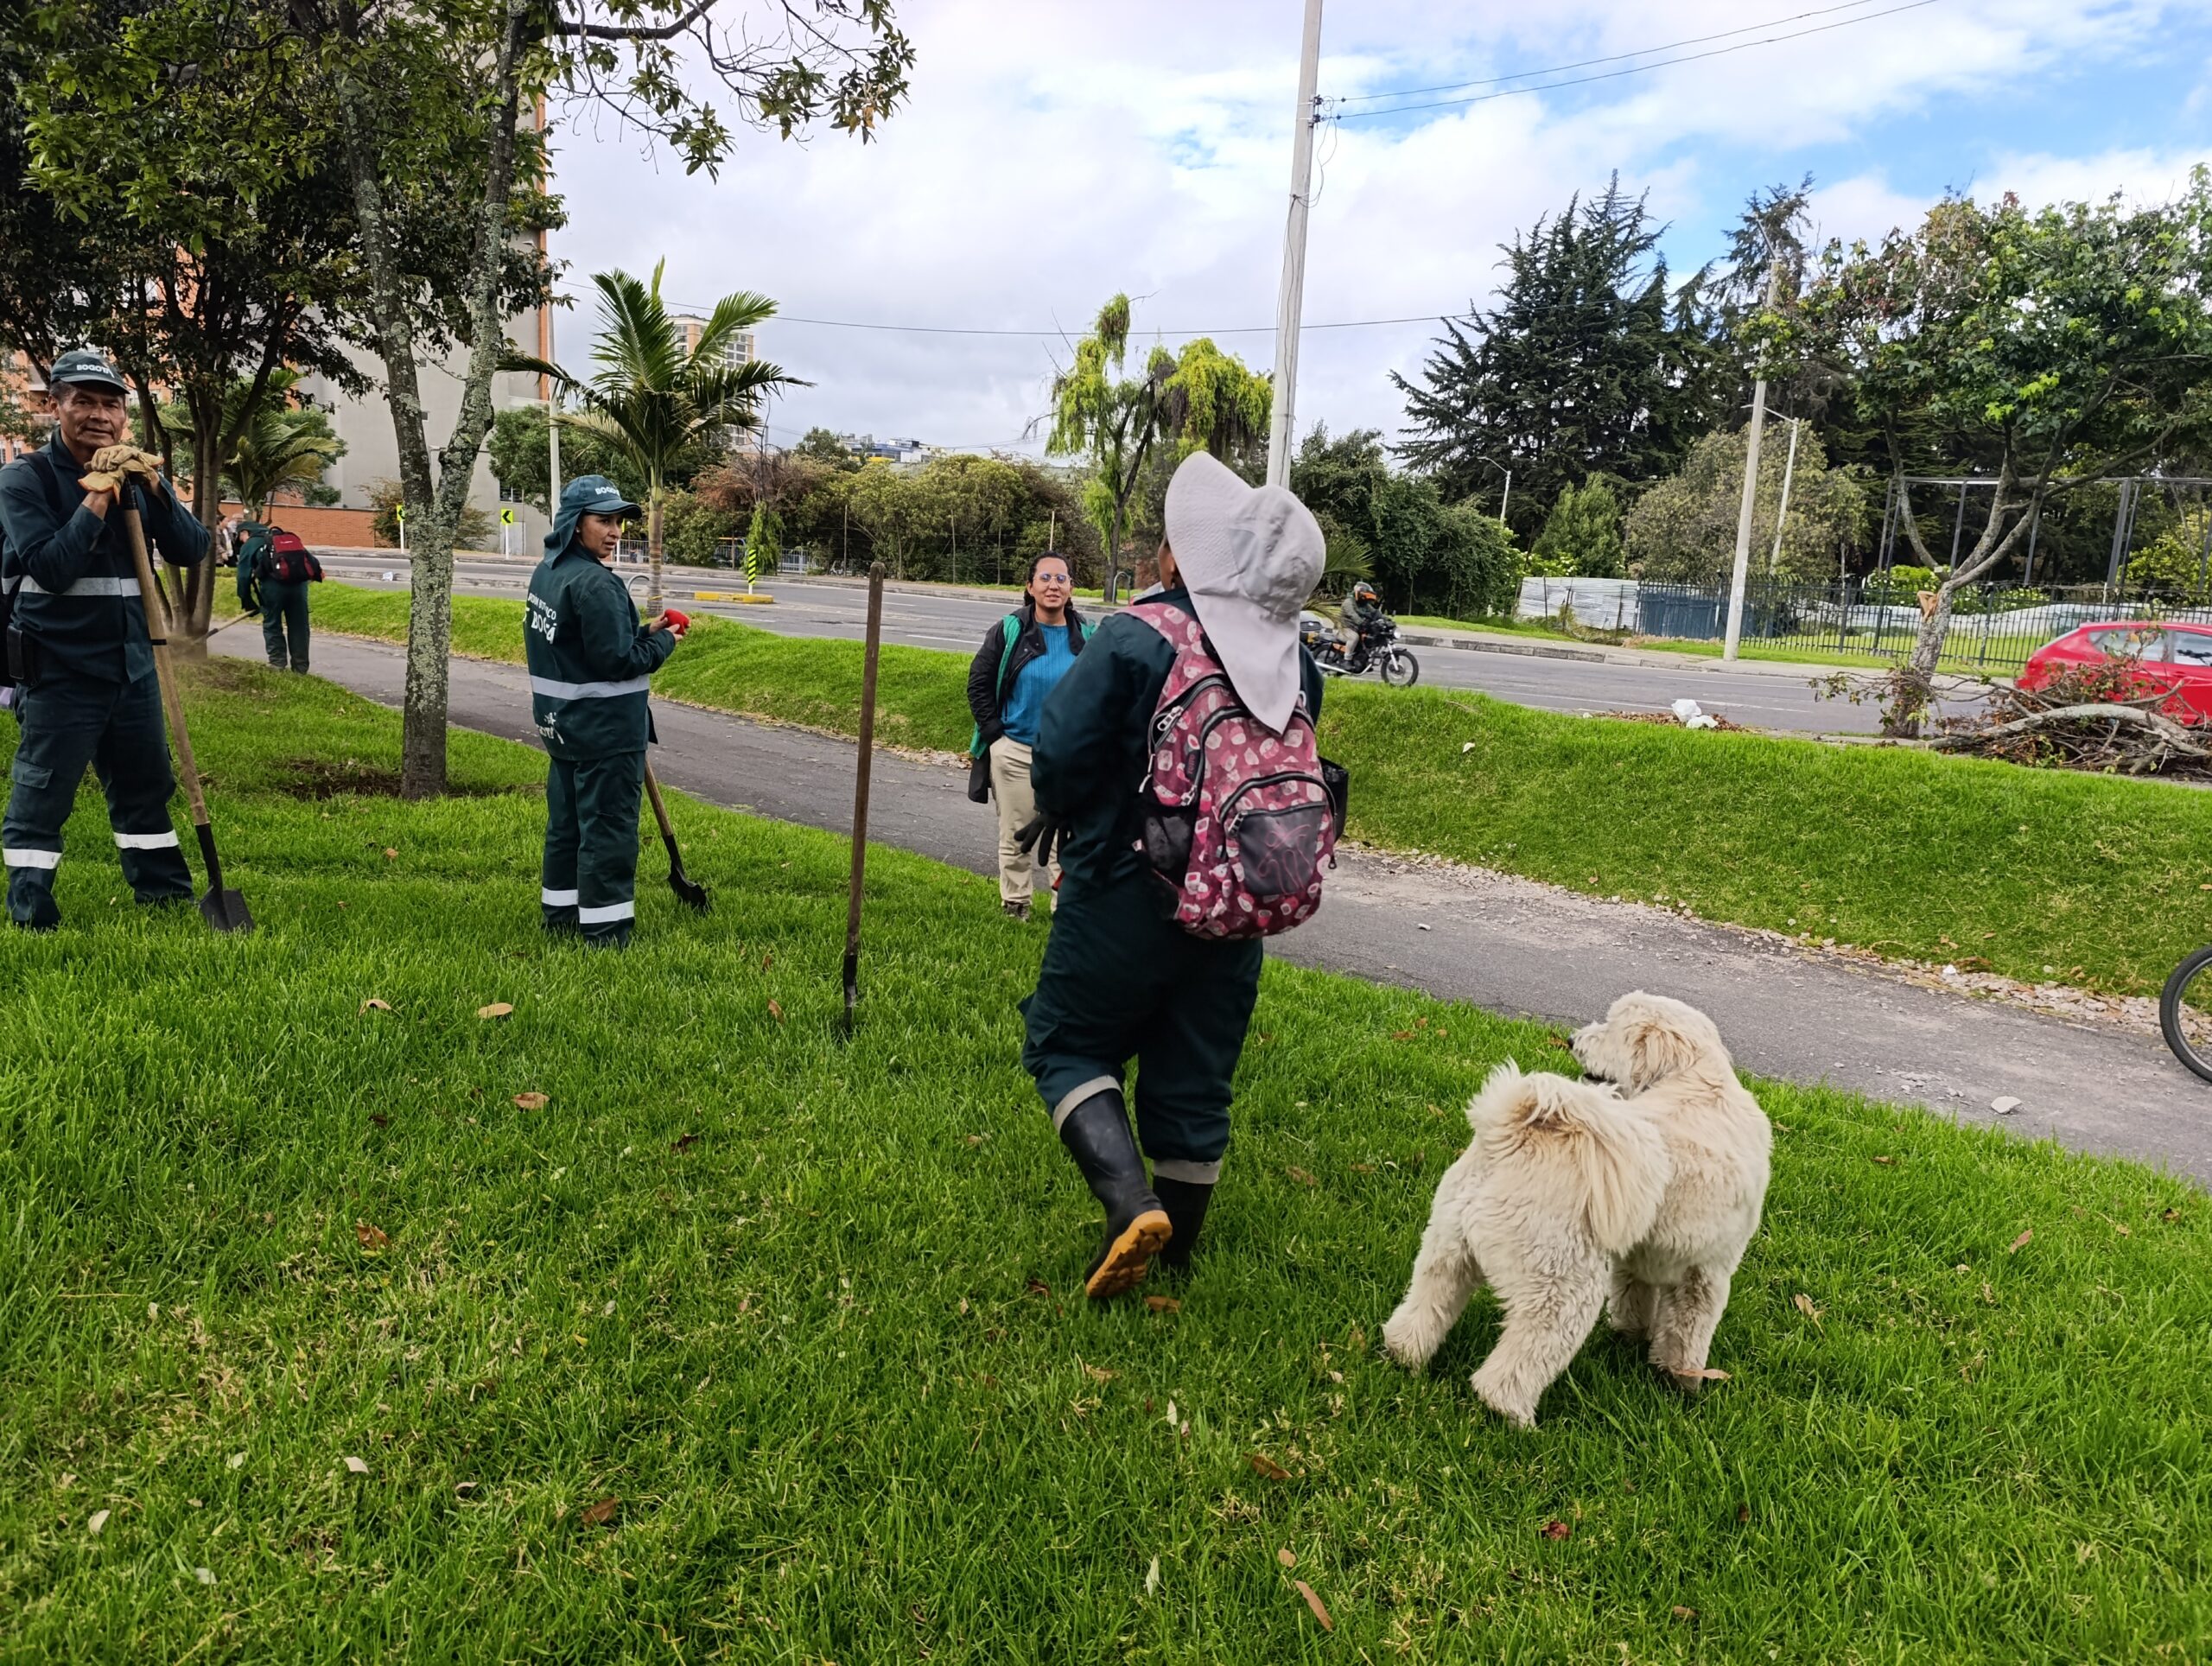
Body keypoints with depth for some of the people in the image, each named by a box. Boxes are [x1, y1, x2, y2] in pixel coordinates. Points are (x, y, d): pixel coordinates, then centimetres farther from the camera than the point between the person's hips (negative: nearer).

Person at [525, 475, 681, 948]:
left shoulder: (546, 572, 9)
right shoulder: (595, 584, -21)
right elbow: (618, 662, -22)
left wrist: (642, 631, 7)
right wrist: (662, 642, -6)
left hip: (562, 727, 10)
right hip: (606, 733, -10)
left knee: (566, 823, 19)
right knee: (608, 833, -2)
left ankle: (560, 916, 31)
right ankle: (604, 934, 4)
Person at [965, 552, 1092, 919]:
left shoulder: (1085, 637, 1)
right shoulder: (1010, 631, -4)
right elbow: (978, 683, 1)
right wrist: (995, 733, -4)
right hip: (1014, 751, 0)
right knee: (1014, 836, 9)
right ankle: (1014, 906, 24)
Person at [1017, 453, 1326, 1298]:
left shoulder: (1133, 640, -16)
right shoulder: (1296, 667, 1)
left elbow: (1060, 757, -15)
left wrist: (1076, 826, 4)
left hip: (1125, 892, -5)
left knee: (1069, 1042, 13)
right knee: (1193, 1078, 15)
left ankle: (1131, 1199, -7)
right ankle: (1173, 1251, 29)